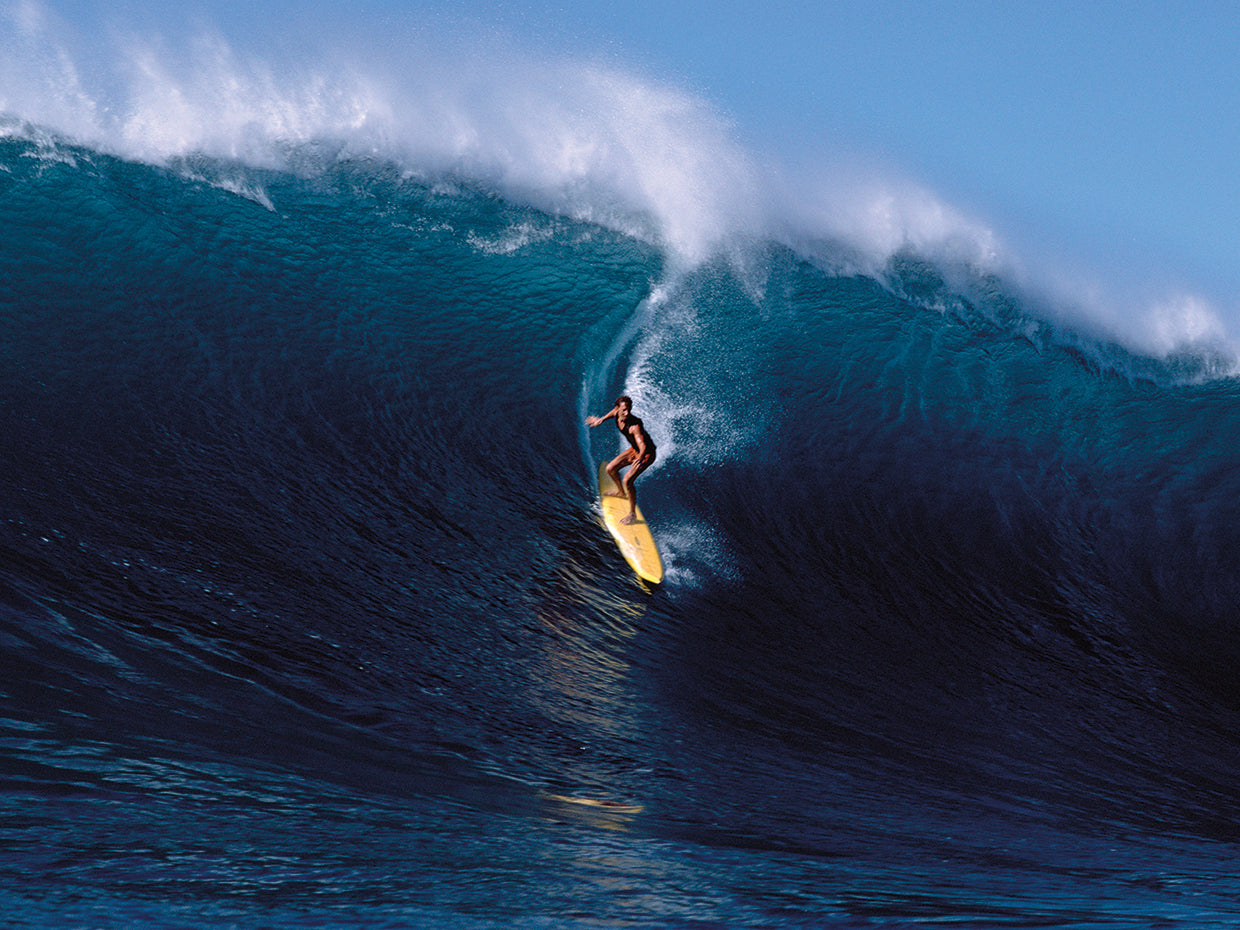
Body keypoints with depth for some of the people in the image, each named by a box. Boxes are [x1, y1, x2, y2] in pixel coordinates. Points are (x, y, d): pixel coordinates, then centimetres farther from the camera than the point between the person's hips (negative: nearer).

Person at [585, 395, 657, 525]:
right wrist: (601, 419, 26)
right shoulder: (617, 413, -17)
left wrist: (639, 459, -71)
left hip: (647, 454, -8)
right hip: (634, 449, 8)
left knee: (628, 480, -22)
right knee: (610, 469, 18)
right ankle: (621, 492, 47)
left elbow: (643, 446, -51)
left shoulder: (635, 426, -39)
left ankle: (632, 514, -7)